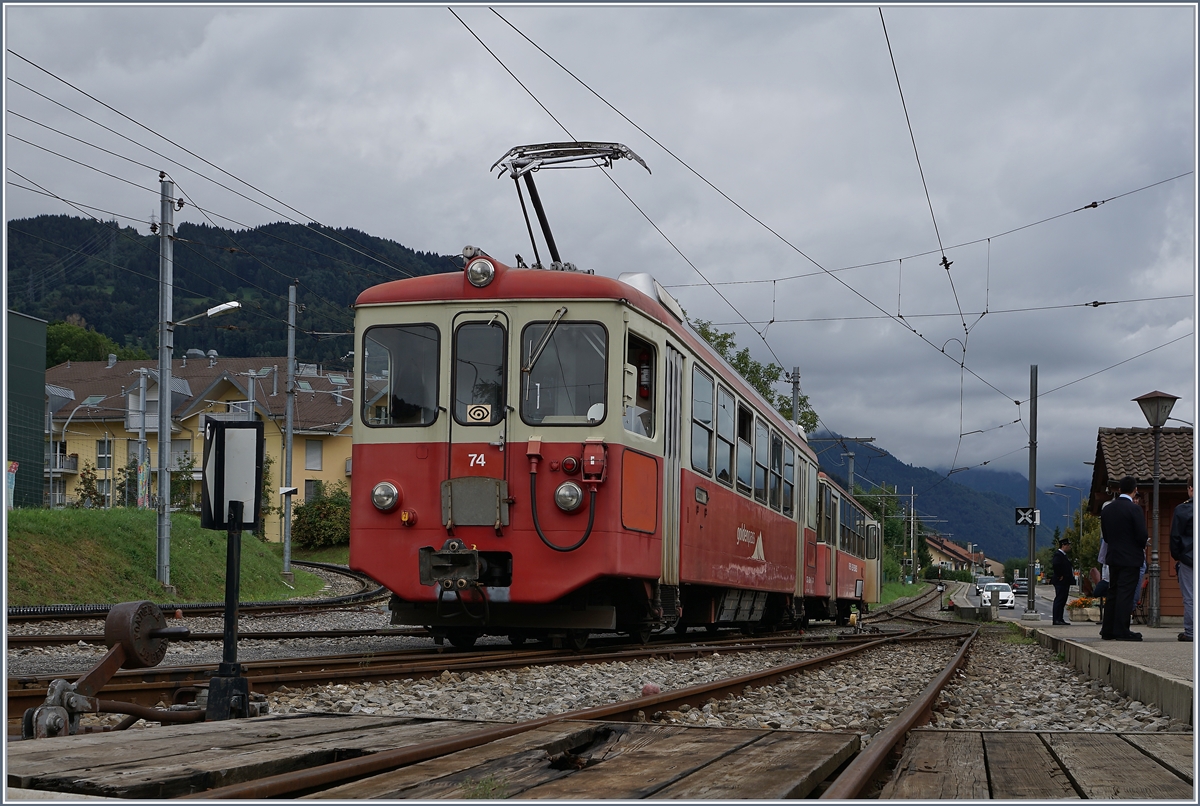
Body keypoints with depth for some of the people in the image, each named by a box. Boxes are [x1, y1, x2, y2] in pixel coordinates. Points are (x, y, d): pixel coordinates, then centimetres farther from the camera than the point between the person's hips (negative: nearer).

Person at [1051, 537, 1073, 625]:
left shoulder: (1063, 555, 19)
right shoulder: (1058, 555, -14)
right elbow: (1055, 565, -29)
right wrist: (1060, 576, -22)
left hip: (1065, 582, 11)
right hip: (1060, 581, -11)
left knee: (1062, 601, 12)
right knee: (1059, 600, -10)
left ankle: (1060, 619, 15)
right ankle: (1056, 620, -11)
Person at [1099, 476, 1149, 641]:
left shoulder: (1107, 509, 7)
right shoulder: (1134, 509, -14)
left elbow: (1105, 536, 9)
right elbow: (1142, 535, -16)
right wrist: (1143, 544, 5)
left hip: (1113, 558, 6)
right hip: (1130, 558, -6)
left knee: (1113, 593, 12)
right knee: (1126, 594, -5)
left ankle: (1107, 630, 14)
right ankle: (1122, 631, -6)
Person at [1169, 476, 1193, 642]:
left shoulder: (1182, 510, -7)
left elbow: (1175, 536, -4)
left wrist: (1176, 557, 7)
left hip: (1188, 559, -3)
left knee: (1189, 598, 0)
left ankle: (1190, 632, 3)